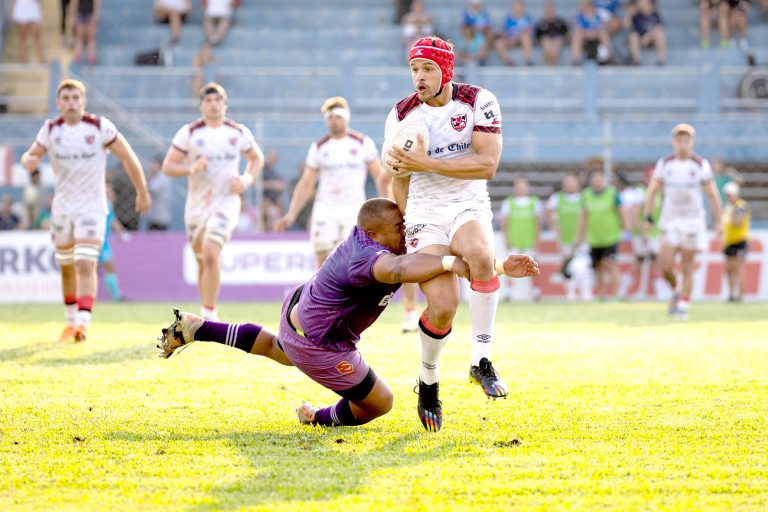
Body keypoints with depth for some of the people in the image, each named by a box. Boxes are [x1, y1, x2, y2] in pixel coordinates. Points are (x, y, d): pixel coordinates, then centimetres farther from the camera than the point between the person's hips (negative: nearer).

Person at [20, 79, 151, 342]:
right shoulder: (51, 129, -1)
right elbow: (32, 154, 6)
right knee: (66, 267, 13)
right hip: (62, 206, 4)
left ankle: (83, 323, -23)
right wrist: (29, 161, -20)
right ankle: (71, 320, 30)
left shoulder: (100, 127, -10)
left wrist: (142, 192, 3)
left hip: (92, 206, -4)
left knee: (86, 265, -17)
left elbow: (128, 158, -2)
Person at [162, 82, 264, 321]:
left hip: (226, 201, -2)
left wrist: (247, 179, -3)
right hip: (197, 203, 2)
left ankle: (208, 313, -14)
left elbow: (257, 158, 16)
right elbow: (167, 166, -4)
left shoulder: (238, 132, 0)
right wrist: (191, 169, -22)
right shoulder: (189, 132, -3)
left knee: (210, 254, -21)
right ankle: (207, 309, 30)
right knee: (202, 261, 12)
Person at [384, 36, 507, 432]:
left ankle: (481, 359, -23)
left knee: (480, 255, -37)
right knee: (443, 305, -20)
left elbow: (488, 164, -16)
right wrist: (405, 231, 13)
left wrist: (428, 164, -22)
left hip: (469, 207, -1)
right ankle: (428, 379, 9)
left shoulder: (478, 102, -5)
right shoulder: (401, 116, 3)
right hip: (424, 214, 1)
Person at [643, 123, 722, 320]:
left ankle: (684, 304, 10)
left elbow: (712, 195, 0)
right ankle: (676, 290, 21)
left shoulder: (701, 165, -3)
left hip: (693, 221, -1)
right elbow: (652, 191, 8)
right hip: (670, 221, 2)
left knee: (687, 268, 0)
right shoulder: (664, 164, 2)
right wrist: (648, 216, -1)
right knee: (665, 266, -7)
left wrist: (718, 221, -4)